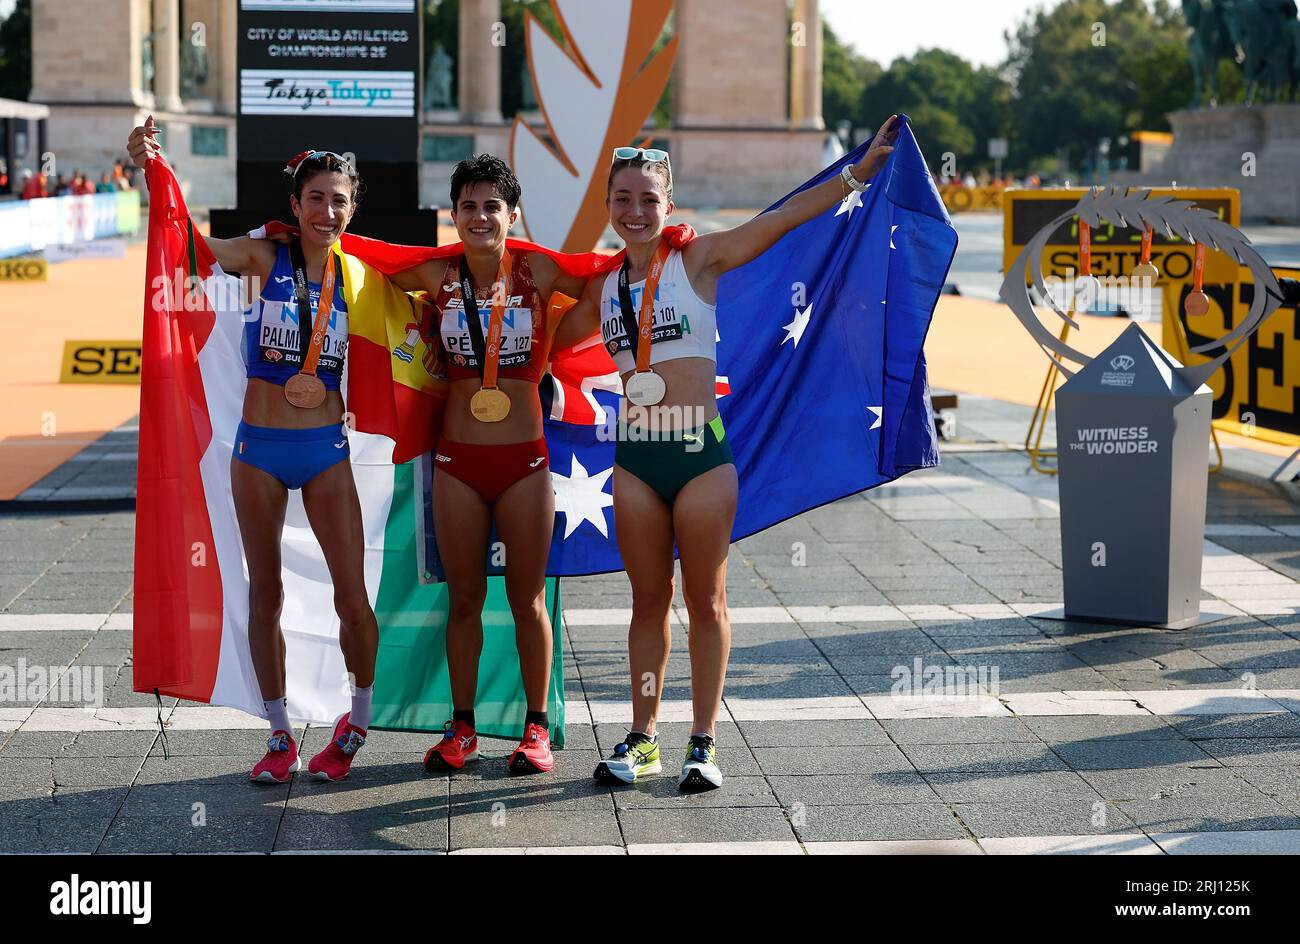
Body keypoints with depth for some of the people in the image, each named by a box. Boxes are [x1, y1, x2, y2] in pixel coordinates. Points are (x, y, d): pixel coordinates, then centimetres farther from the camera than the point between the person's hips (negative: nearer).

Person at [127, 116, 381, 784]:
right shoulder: (265, 258, -2)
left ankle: (358, 719, 21)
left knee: (352, 592, -2)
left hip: (325, 449, 1)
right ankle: (280, 735, 20)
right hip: (258, 447, -1)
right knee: (264, 595, 7)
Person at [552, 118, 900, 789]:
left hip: (701, 452, -3)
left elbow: (786, 217, -8)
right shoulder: (604, 287, 9)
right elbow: (550, 339, 27)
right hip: (635, 457, 4)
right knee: (648, 600, 11)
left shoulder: (697, 259, -2)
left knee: (705, 601, 5)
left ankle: (703, 742, 13)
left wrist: (858, 173, -13)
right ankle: (642, 738, 20)